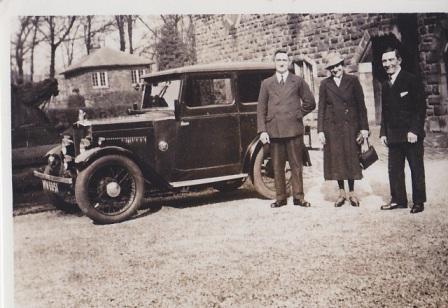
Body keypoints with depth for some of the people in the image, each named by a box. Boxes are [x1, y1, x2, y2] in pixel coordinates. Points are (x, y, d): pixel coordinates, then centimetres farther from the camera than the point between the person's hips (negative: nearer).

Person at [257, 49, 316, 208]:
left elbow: (310, 103, 14)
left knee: (296, 165, 2)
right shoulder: (266, 83, 10)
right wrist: (262, 131, -3)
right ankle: (280, 198, 12)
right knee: (277, 167, 4)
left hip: (294, 129, -1)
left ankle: (298, 197, 10)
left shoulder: (298, 81, 9)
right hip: (274, 130, 1)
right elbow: (261, 109, 5)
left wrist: (298, 114, 5)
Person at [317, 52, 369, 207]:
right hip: (332, 127, 1)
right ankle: (341, 193, 16)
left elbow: (361, 105, 1)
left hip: (350, 126, -1)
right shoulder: (325, 84, 5)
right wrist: (320, 130, -2)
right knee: (336, 161, 5)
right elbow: (321, 108, 5)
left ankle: (352, 193, 16)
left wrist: (364, 127, -4)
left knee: (351, 159, 4)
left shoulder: (353, 81, 2)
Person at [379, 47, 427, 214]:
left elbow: (421, 107, -11)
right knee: (394, 170, 6)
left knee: (416, 169, 3)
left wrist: (414, 130, -17)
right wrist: (383, 132, 10)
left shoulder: (412, 80, -7)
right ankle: (398, 200, 15)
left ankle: (418, 201, 12)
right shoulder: (386, 85, 13)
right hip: (393, 136, 6)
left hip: (411, 134, -6)